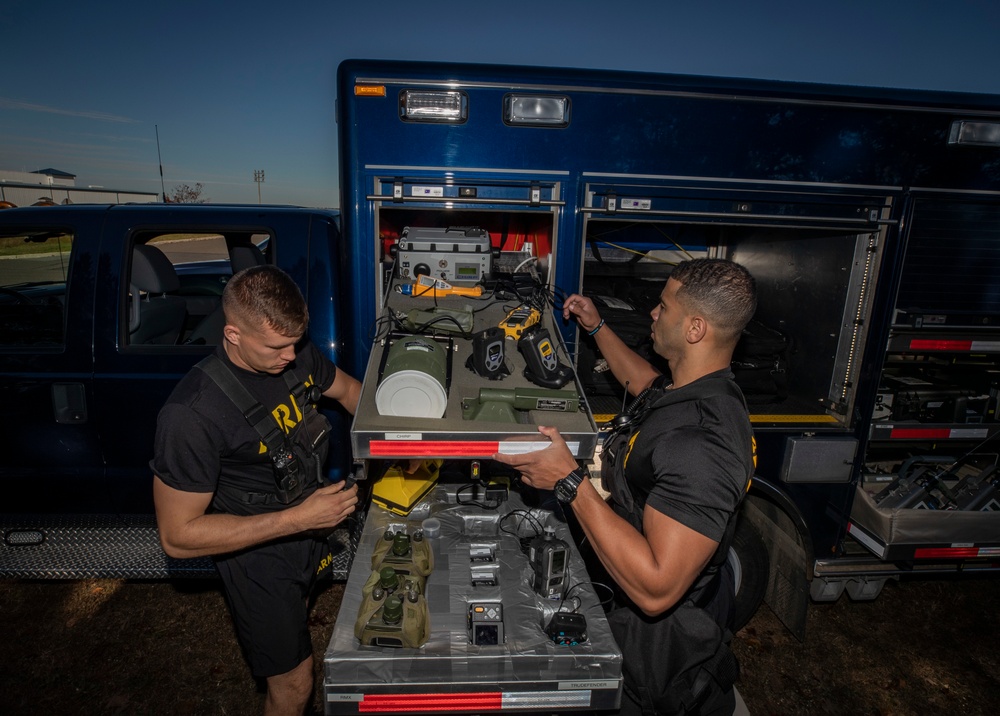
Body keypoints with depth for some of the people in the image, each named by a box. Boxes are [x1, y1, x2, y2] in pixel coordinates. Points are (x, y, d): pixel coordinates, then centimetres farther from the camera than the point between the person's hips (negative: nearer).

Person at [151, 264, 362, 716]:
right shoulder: (192, 414, -34)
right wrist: (297, 519, -33)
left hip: (307, 530, 7)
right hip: (259, 562, -7)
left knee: (297, 618, 34)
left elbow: (347, 389, 5)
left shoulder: (295, 355, -15)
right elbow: (178, 536, -27)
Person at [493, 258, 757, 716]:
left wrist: (569, 482, -37)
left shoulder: (704, 447, -37)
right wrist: (597, 328, 21)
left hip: (655, 639, -9)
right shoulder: (690, 387, -6)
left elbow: (655, 589, -38)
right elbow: (646, 383, 21)